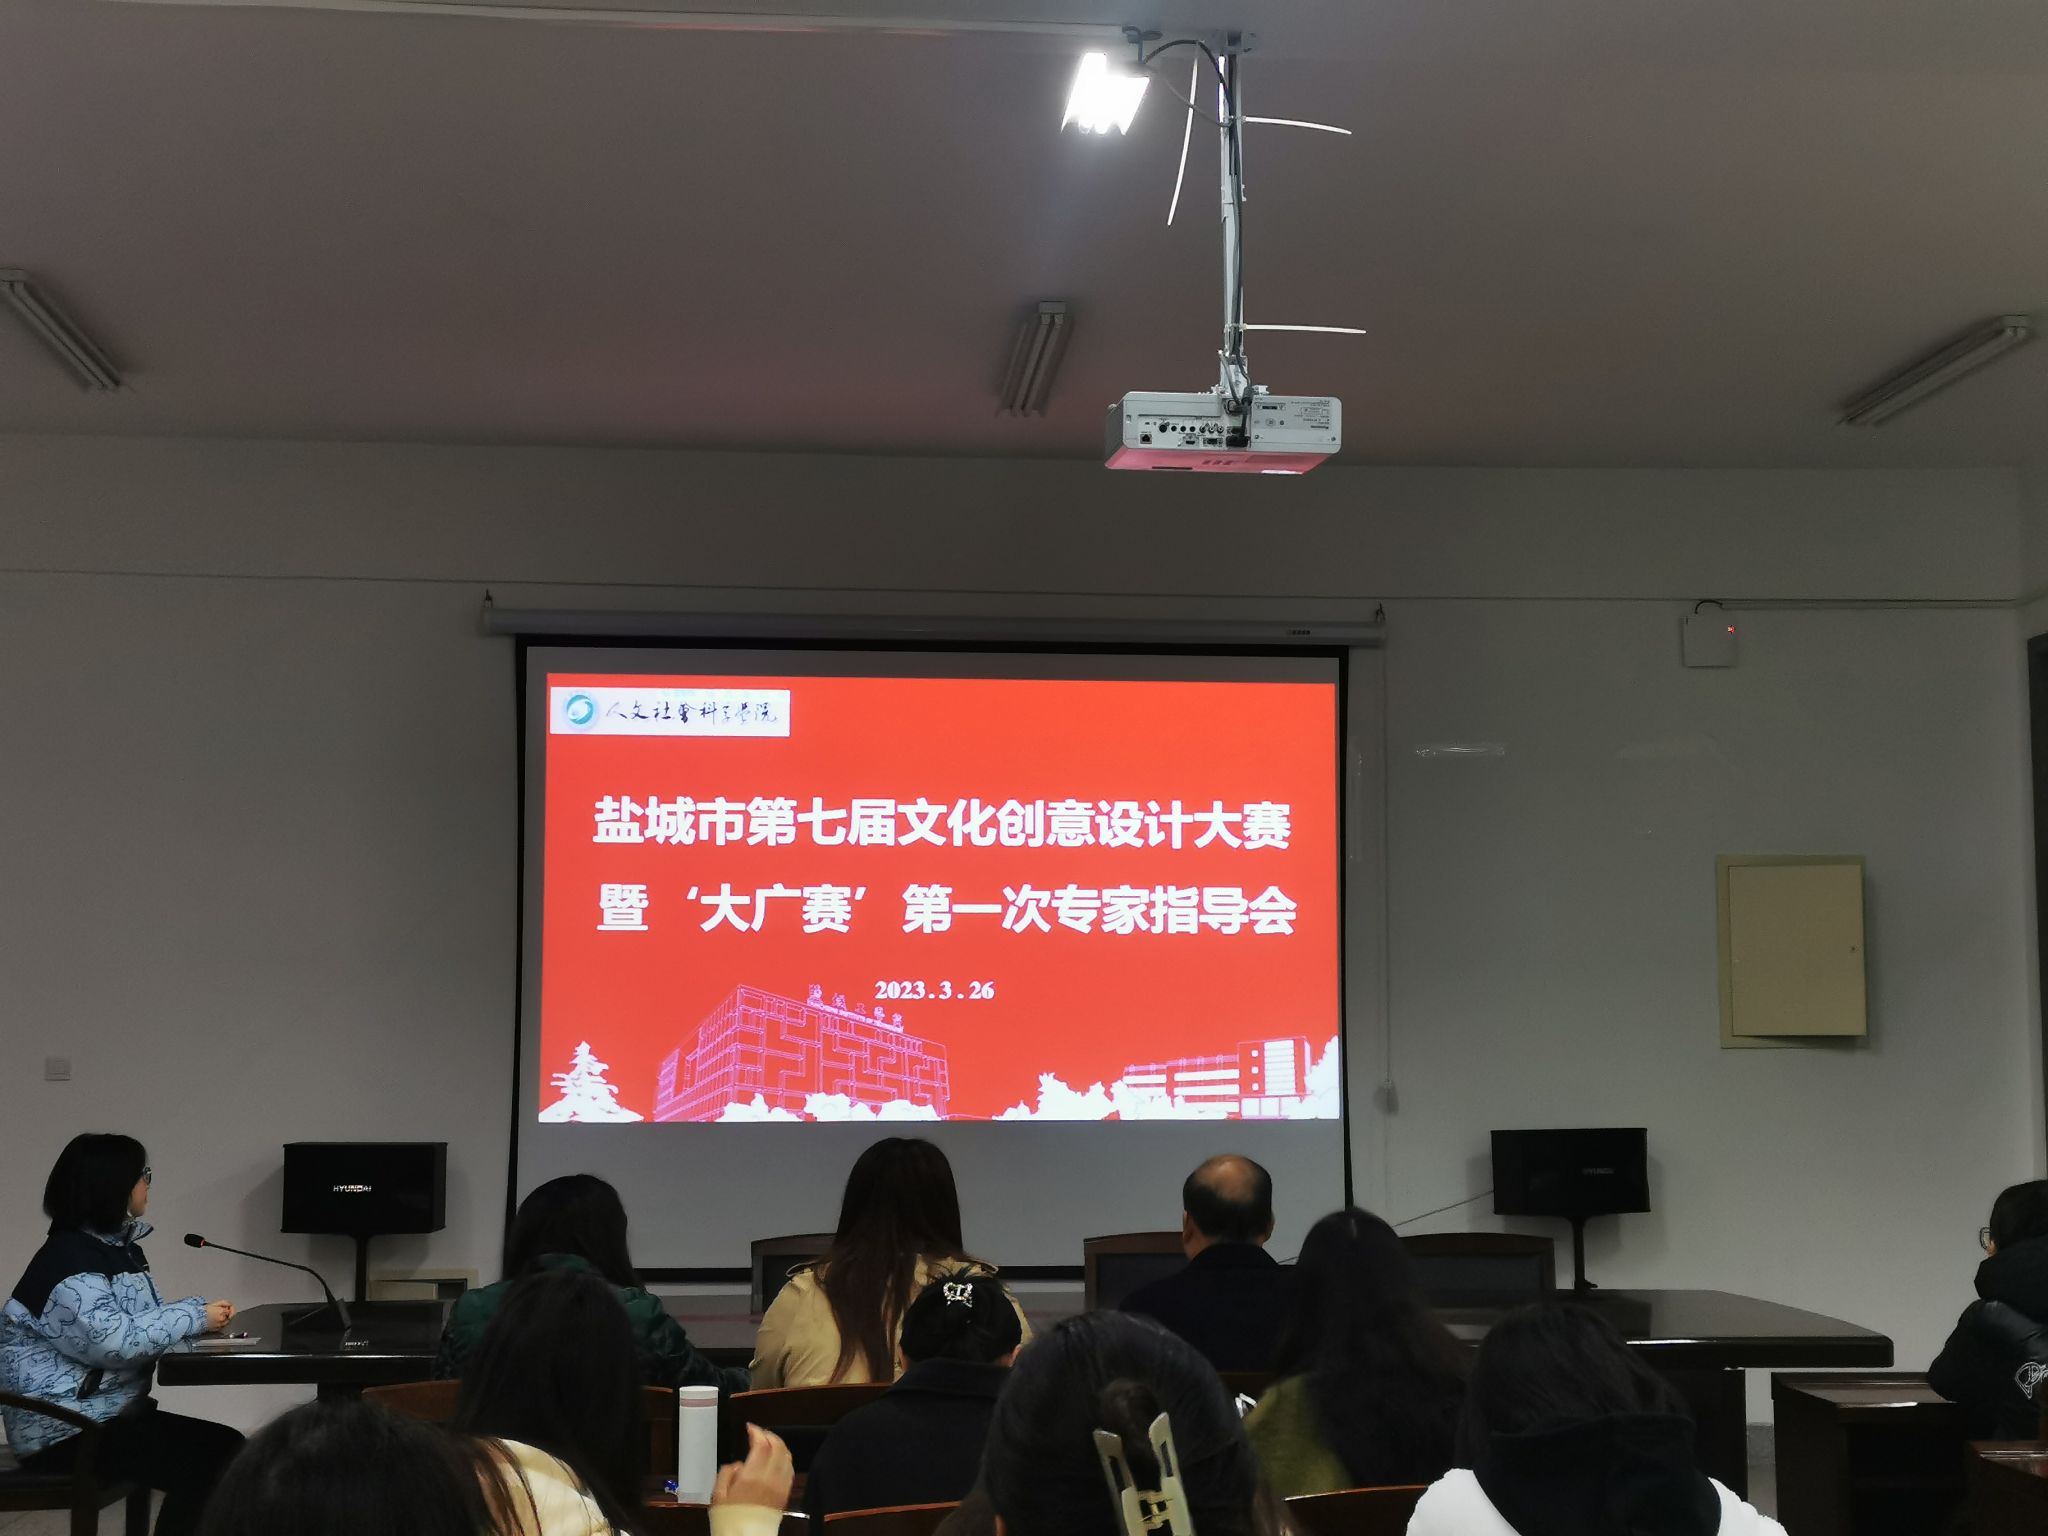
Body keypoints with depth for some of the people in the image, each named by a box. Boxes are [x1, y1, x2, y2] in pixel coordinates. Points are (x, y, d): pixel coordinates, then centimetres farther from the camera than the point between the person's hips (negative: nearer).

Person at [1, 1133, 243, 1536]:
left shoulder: (117, 1248, 12)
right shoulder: (67, 1262, -18)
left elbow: (144, 1317, 15)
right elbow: (117, 1341, -27)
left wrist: (202, 1310, -4)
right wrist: (196, 1318, -18)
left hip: (110, 1412, 9)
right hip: (64, 1430, -9)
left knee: (227, 1445, -5)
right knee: (205, 1462, -20)